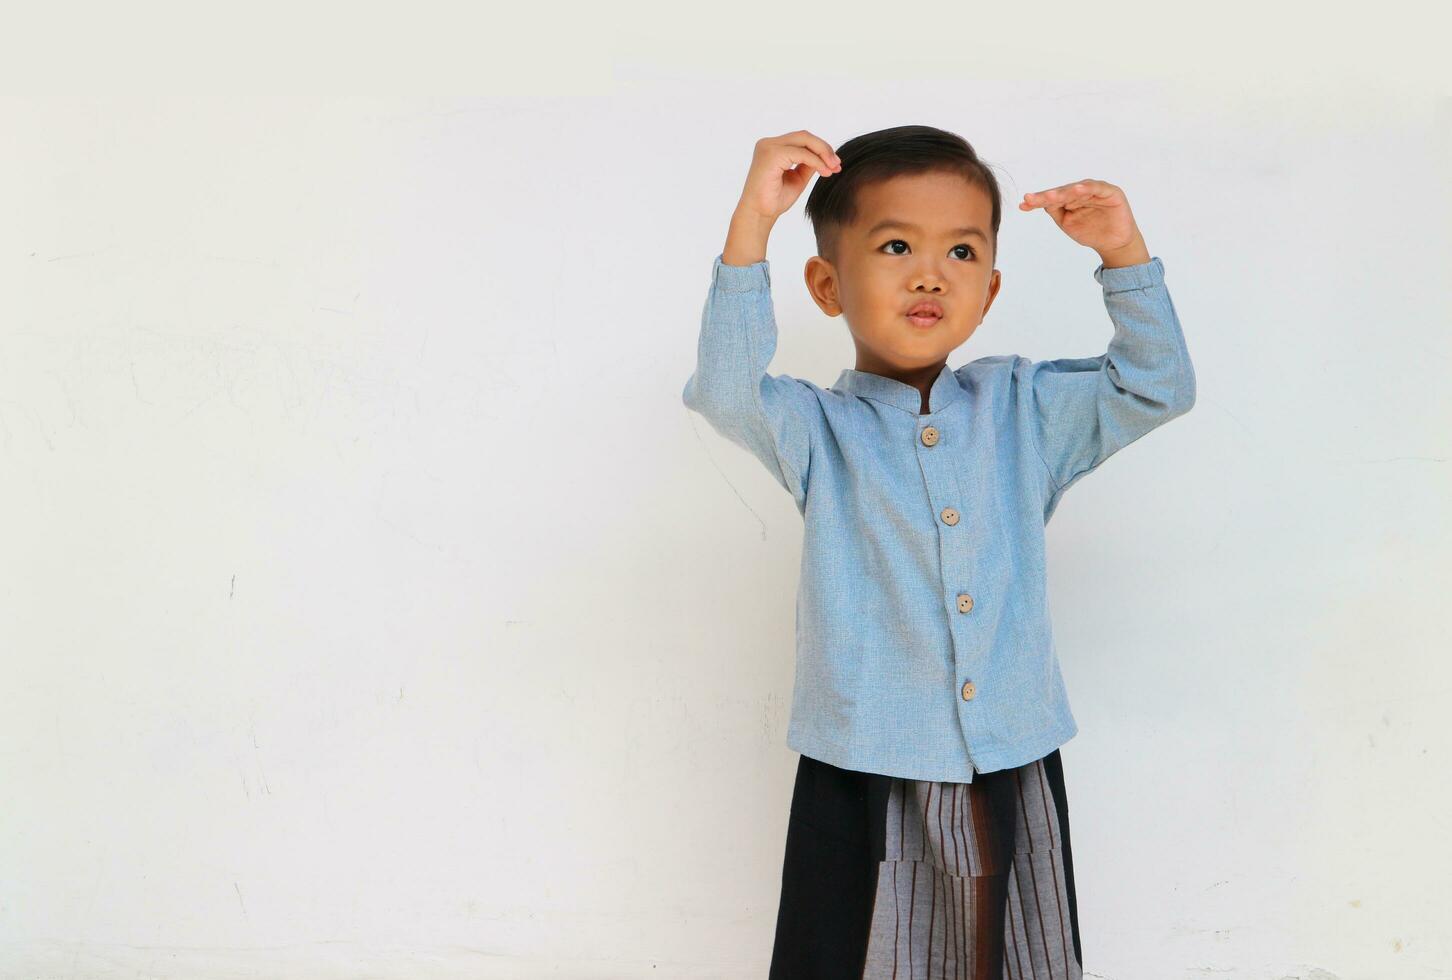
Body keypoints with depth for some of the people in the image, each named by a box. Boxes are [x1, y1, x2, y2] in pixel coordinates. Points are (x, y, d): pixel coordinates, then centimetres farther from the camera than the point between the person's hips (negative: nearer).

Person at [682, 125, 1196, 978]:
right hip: (867, 781, -2)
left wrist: (1124, 252, -9)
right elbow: (726, 391, -23)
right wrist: (752, 223, -30)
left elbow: (1158, 386, 3)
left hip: (1015, 775, 3)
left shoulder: (1024, 408, 5)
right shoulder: (818, 429, -5)